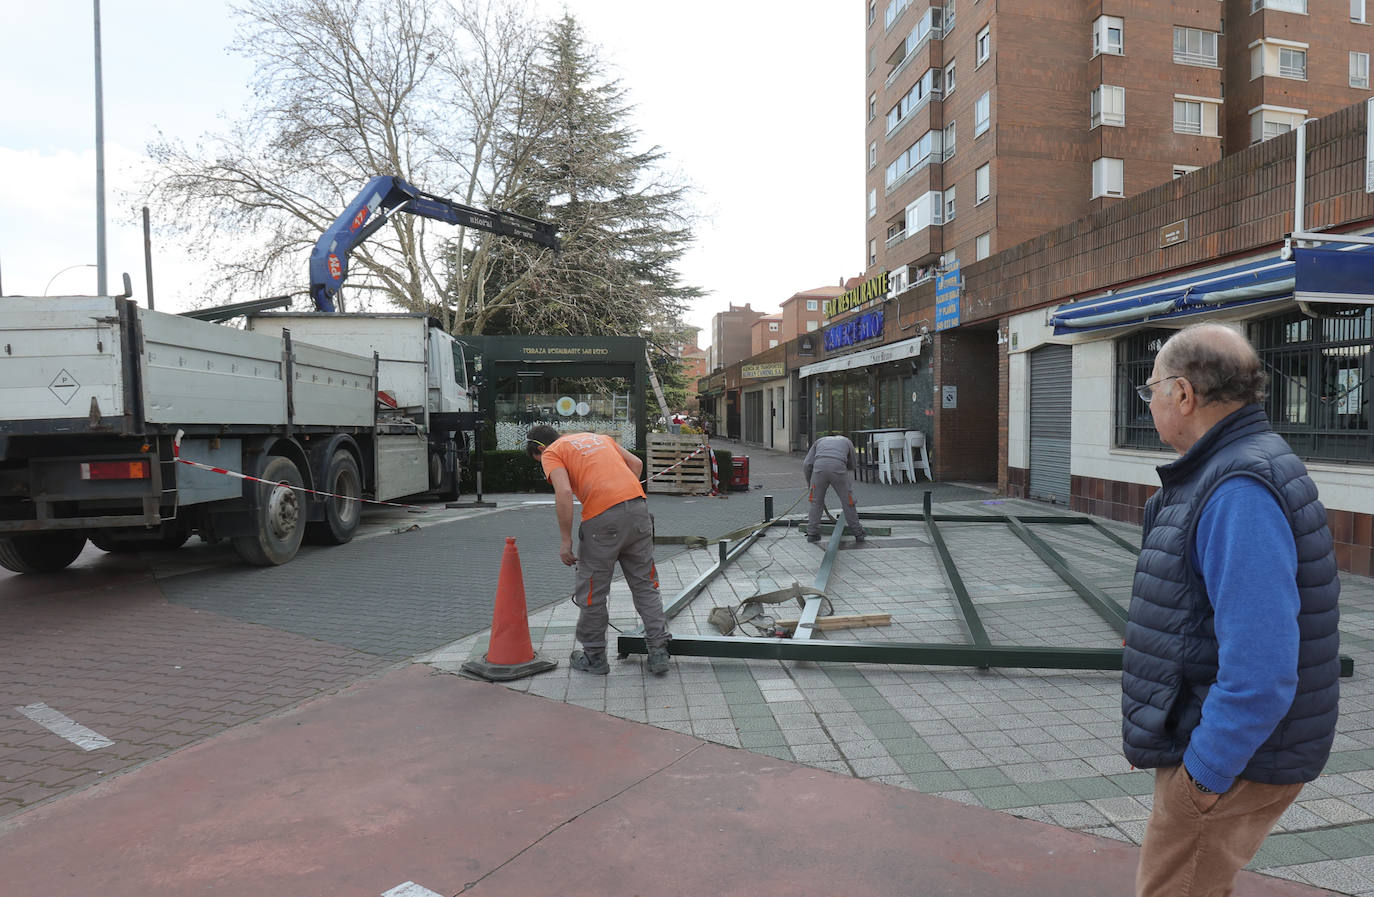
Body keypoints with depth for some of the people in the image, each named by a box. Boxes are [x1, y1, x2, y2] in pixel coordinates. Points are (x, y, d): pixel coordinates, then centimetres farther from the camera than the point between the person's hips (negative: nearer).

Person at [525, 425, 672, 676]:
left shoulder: (552, 453, 8)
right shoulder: (598, 437, 28)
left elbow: (564, 492, -9)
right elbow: (636, 464, 22)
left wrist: (565, 541, -5)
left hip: (603, 519, -6)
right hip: (639, 508, 6)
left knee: (592, 591, 11)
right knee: (645, 585, 16)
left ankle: (594, 657, 23)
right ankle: (658, 651, 17)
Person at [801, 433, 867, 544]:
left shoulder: (819, 441, 34)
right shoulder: (847, 441, 34)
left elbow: (806, 465, 21)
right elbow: (851, 467, 39)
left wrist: (810, 483, 34)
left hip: (820, 468, 1)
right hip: (838, 468, -1)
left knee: (816, 502, 19)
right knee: (848, 502, 14)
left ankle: (812, 534, 21)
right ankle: (858, 533, 25)